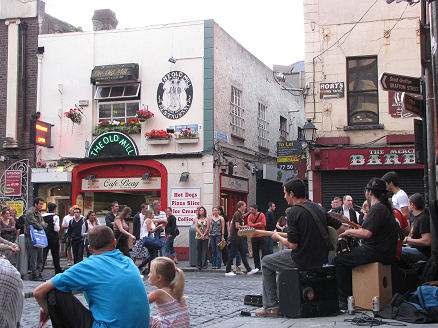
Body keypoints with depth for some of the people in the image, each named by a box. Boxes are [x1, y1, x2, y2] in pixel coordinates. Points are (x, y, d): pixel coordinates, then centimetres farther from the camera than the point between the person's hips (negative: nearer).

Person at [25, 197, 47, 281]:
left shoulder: (39, 214, 18)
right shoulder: (29, 213, -11)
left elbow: (44, 224, 16)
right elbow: (36, 224, -17)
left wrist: (41, 224, -4)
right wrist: (41, 225, 1)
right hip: (30, 237, -9)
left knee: (40, 257, 8)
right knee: (33, 257, -8)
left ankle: (39, 273, 14)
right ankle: (35, 275, -5)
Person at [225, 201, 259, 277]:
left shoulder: (239, 214, 15)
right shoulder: (237, 214, -15)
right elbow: (237, 226, -21)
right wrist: (245, 226, -6)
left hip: (239, 237, 10)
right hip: (235, 237, -10)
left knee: (243, 253, 8)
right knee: (232, 254, -4)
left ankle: (249, 270, 10)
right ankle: (227, 271, 3)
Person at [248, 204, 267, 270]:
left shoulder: (261, 215, -3)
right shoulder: (250, 216, 5)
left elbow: (263, 225, -12)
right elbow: (249, 225, -9)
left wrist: (254, 225, -9)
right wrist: (258, 224, -15)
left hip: (262, 236, -3)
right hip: (254, 236, 3)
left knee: (264, 251, -3)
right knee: (255, 252, 6)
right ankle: (257, 267, 14)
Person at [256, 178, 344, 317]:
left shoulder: (294, 212, -15)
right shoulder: (319, 208, 8)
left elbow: (293, 244, -20)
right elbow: (341, 228, 10)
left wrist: (278, 237, -1)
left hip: (303, 260, -8)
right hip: (321, 259, 8)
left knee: (266, 262, 14)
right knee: (285, 255, 33)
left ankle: (271, 306, 8)